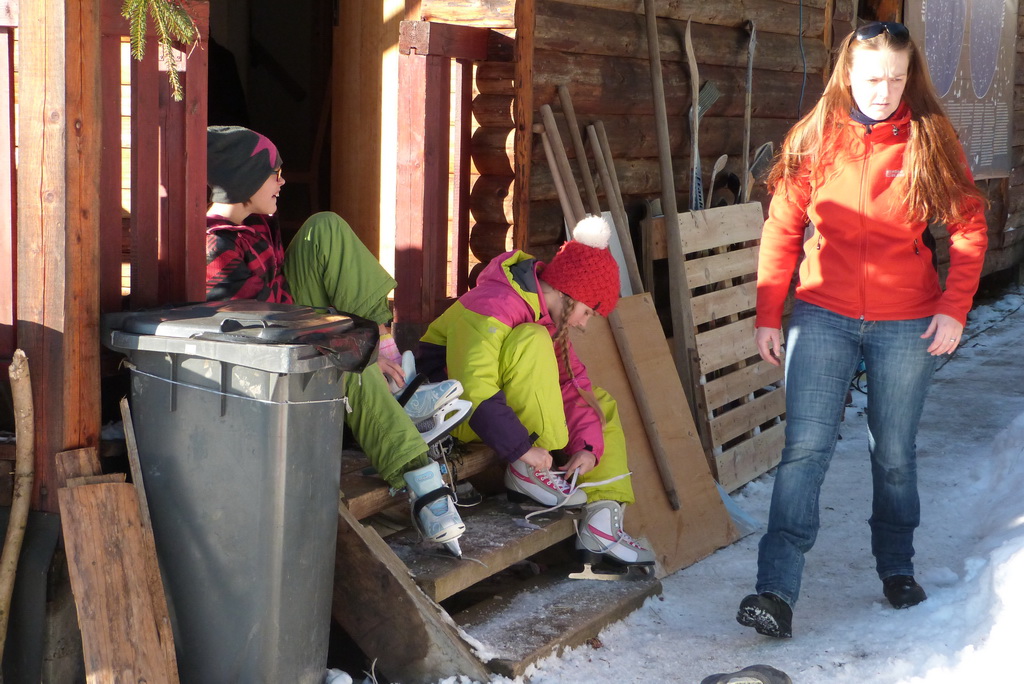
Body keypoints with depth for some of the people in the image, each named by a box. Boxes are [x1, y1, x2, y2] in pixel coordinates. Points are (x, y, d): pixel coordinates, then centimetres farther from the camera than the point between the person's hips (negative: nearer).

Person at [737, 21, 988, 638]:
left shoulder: (932, 140, -2)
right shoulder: (816, 140, -1)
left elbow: (969, 228, 2)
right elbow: (782, 229, 2)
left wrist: (953, 308, -7)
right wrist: (767, 315, -1)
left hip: (907, 326, 0)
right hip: (823, 317, 0)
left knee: (895, 454, 12)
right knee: (806, 449, -9)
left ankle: (897, 568, 33)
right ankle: (777, 593, -11)